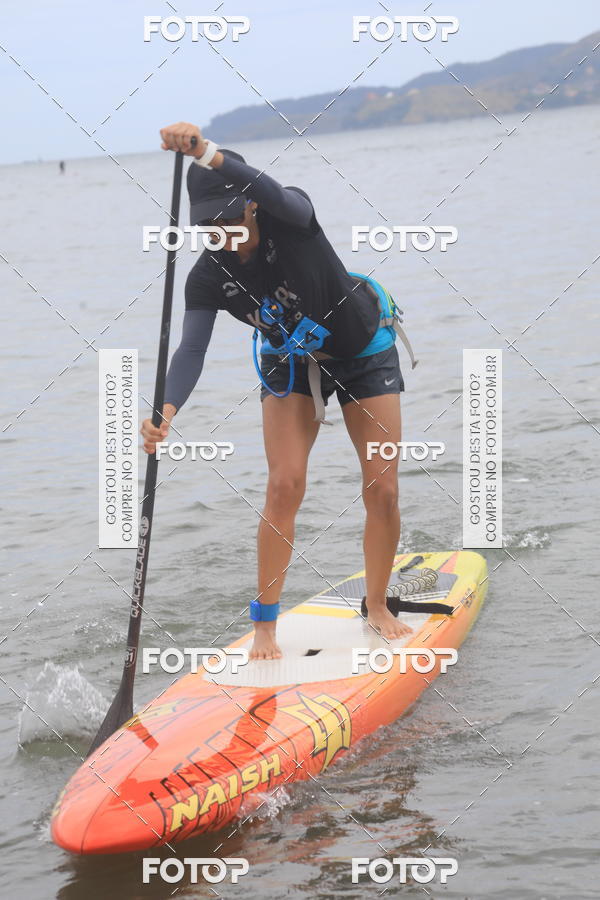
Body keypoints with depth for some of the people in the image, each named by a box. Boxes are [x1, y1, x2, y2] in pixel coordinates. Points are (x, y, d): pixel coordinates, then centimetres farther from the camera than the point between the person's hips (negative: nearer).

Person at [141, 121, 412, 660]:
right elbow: (192, 349, -29)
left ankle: (377, 607, 17)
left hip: (364, 353, -2)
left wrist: (207, 154, -68)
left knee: (382, 489, -4)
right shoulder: (209, 278, -20)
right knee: (285, 485, -15)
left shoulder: (291, 219, -28)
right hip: (291, 366, 2)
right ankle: (265, 623, -4)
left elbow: (278, 198, -52)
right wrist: (168, 409, -49)